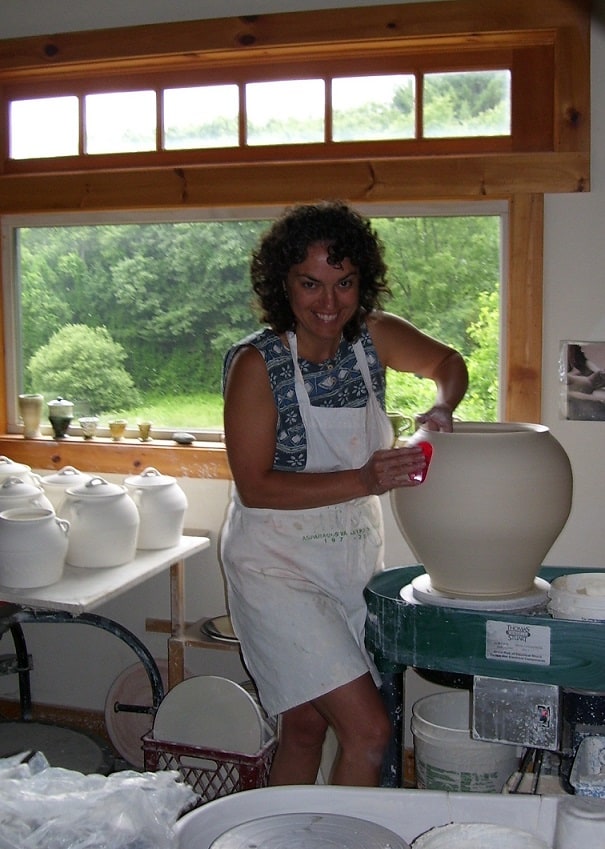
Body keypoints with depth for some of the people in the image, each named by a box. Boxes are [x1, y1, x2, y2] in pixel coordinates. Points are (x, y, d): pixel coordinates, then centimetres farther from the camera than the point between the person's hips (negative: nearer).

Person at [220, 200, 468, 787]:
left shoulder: (375, 337, -5)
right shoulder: (257, 363, -18)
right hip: (278, 565, -5)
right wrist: (363, 481, -29)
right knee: (368, 730, -12)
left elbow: (447, 363, 11)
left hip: (355, 557, 5)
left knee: (306, 725, 16)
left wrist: (441, 408, -12)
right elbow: (254, 486, -20)